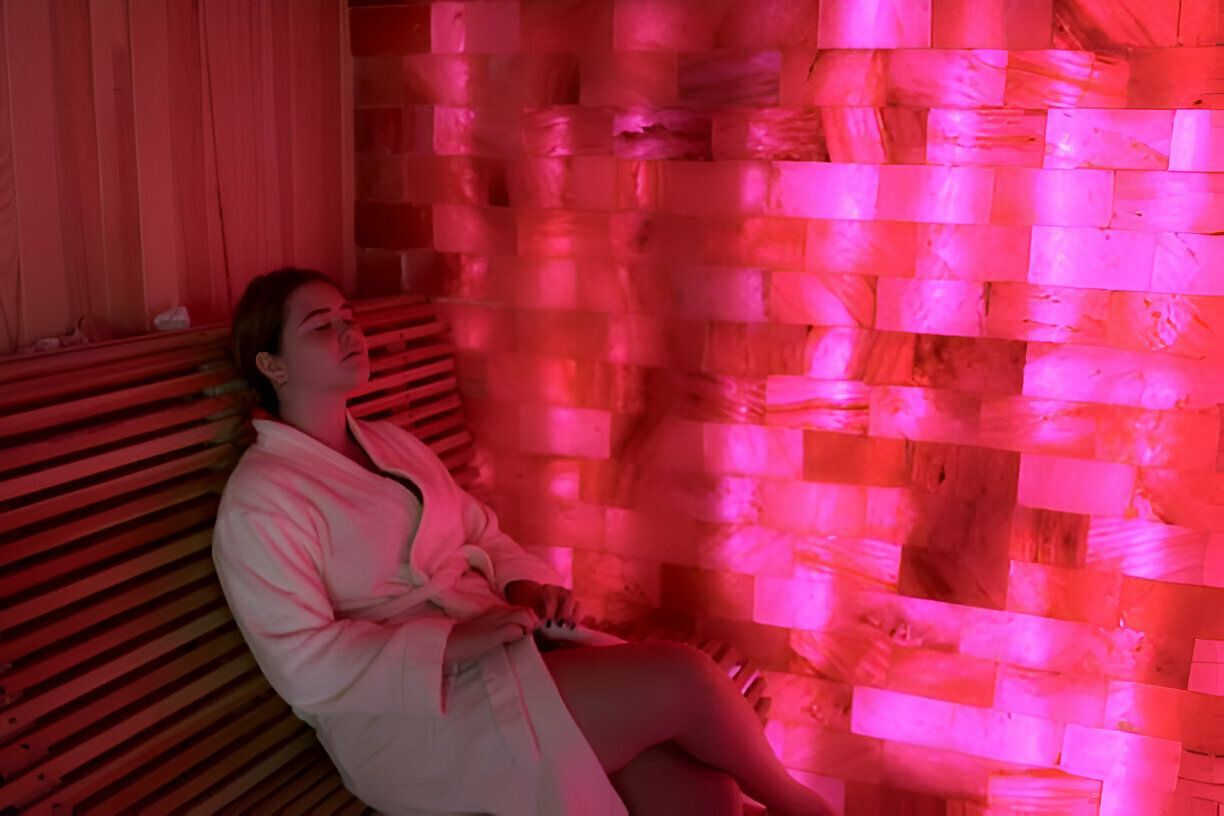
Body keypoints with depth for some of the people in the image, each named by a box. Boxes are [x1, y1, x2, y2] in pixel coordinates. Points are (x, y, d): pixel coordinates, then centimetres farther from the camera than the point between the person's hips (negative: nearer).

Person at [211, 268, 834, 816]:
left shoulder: (394, 445, 16)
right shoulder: (258, 502, -9)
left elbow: (484, 536, 19)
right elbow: (304, 665, -15)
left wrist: (530, 588, -3)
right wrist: (453, 640, -22)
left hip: (506, 651, 7)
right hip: (408, 715, -7)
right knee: (683, 678, -18)